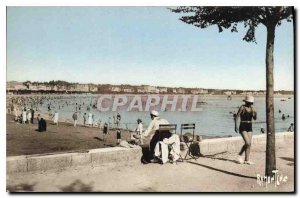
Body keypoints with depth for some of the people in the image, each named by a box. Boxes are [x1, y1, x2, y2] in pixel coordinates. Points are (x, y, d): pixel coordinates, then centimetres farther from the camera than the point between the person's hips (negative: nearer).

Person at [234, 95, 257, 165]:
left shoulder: (252, 108, 6)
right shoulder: (242, 107, -9)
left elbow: (255, 118, 1)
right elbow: (237, 117, -10)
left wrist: (255, 113, -18)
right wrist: (236, 126, -16)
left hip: (249, 127, 6)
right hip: (243, 127, -6)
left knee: (248, 144, 4)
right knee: (248, 143, -13)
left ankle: (246, 160, 13)